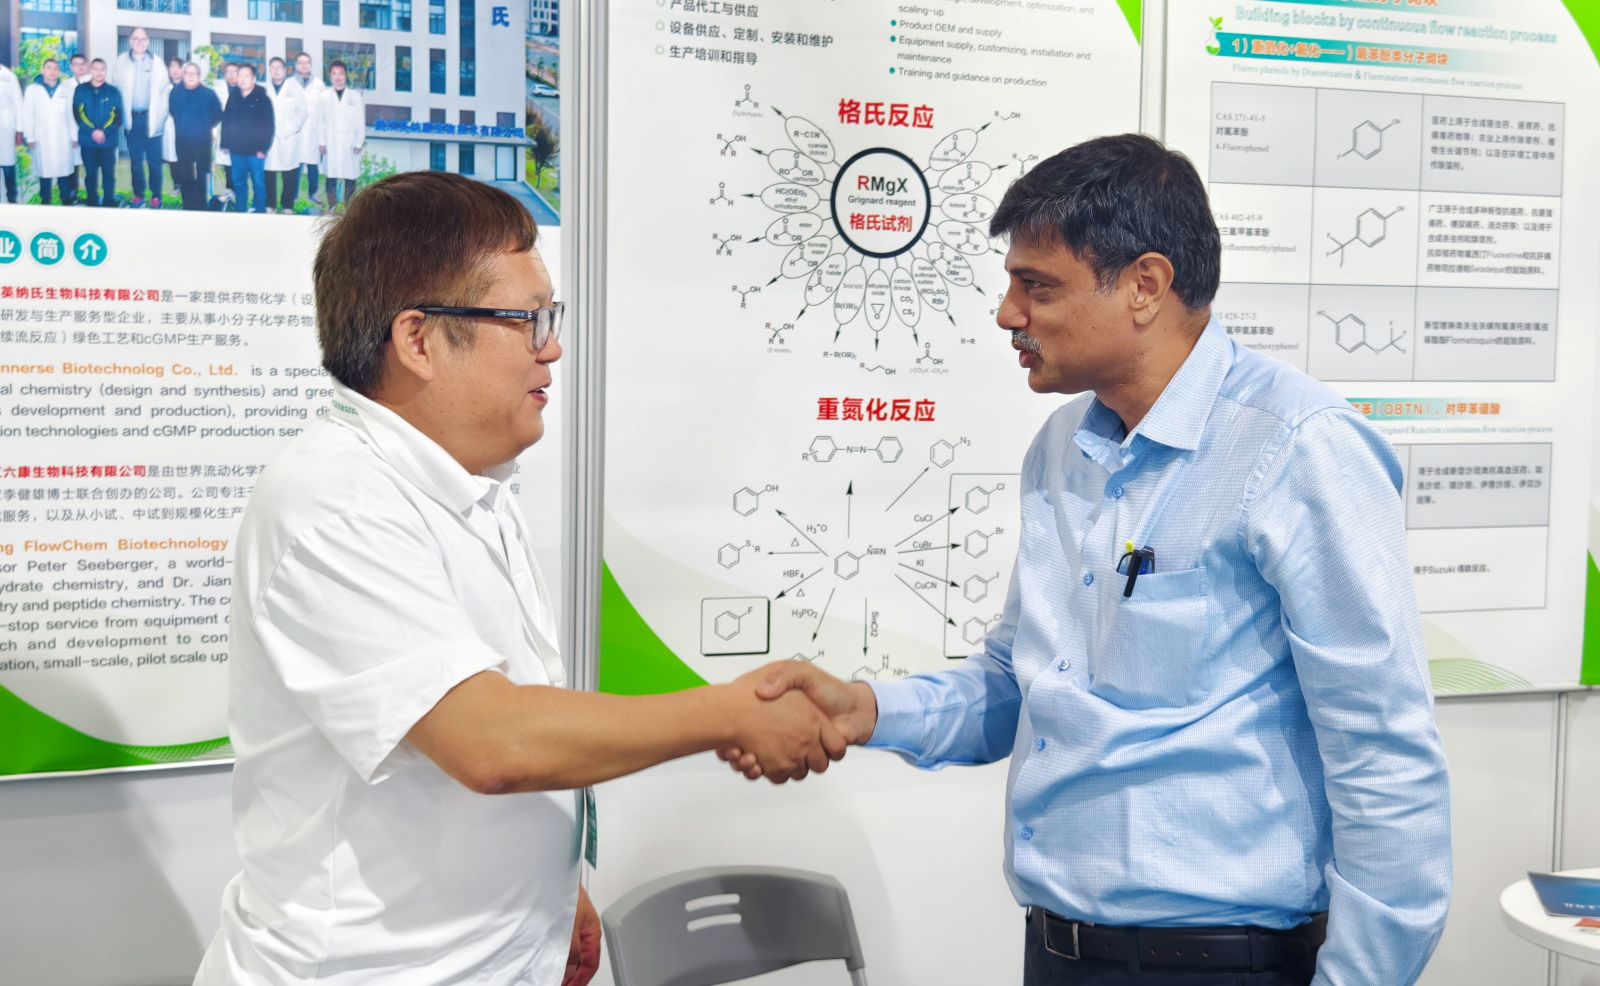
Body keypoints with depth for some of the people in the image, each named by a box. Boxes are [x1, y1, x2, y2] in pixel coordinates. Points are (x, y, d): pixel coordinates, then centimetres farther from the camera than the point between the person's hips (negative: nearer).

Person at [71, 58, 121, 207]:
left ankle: (109, 204, 12)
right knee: (90, 175, 7)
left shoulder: (113, 91, 4)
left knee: (109, 174, 2)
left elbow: (119, 117, 1)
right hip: (88, 141, 1)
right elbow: (77, 114, 0)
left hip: (108, 141, 0)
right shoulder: (80, 90, 5)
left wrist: (104, 132, -13)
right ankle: (92, 203, 16)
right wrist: (92, 131, -13)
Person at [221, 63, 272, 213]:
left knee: (258, 183, 1)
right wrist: (225, 143, 6)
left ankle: (260, 212, 9)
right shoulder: (233, 97, 8)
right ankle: (240, 211, 17)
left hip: (255, 150, -4)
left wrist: (263, 148, -12)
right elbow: (226, 121, 11)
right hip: (236, 149, 4)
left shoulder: (262, 98, -4)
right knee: (238, 183, 9)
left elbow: (268, 125, -7)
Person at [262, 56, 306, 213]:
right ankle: (269, 206, 6)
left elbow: (302, 111, 3)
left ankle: (288, 206, 2)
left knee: (289, 175, -4)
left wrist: (291, 129, -7)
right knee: (269, 174, -1)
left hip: (288, 139, -1)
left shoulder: (294, 88, 9)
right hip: (268, 138, 1)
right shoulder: (265, 89, 9)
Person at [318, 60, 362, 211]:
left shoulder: (355, 96, 6)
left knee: (350, 177, -3)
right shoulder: (324, 96, 6)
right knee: (331, 178, -1)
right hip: (331, 145, 0)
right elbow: (320, 121, 5)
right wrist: (322, 142, -1)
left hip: (350, 145, 0)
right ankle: (332, 208, 3)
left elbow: (361, 122, 5)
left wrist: (359, 143, -1)